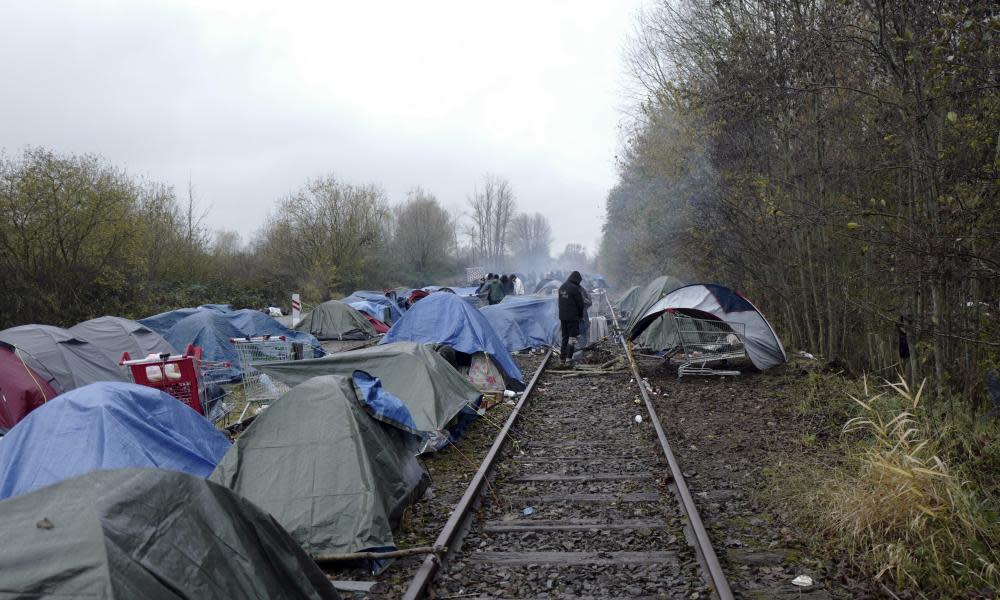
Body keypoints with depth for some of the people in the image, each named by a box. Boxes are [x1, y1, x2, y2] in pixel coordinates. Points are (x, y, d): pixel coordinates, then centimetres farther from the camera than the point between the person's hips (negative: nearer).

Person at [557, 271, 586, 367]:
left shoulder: (562, 287, 9)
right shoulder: (575, 289, -15)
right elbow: (580, 303, -10)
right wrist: (581, 315, 4)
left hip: (562, 316, 7)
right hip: (573, 317, -7)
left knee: (565, 337, 15)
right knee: (572, 338, -1)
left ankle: (562, 359, 17)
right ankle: (568, 360, -5)